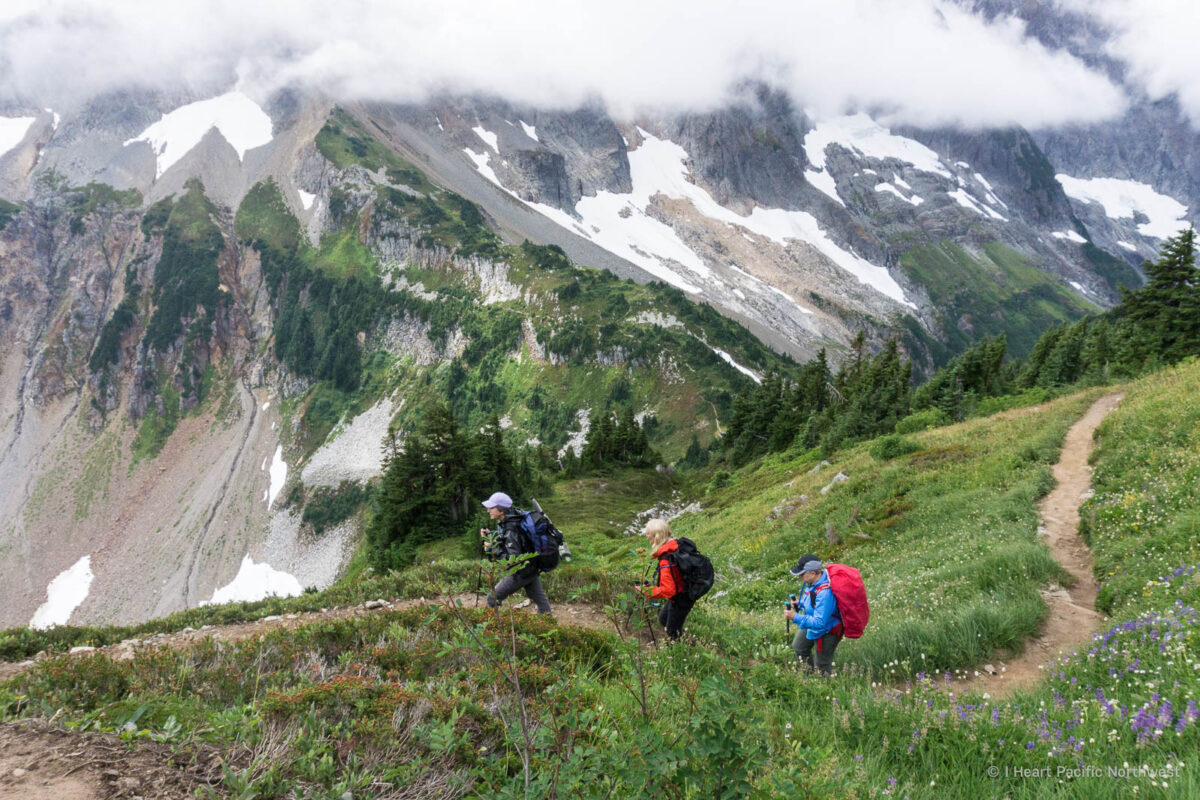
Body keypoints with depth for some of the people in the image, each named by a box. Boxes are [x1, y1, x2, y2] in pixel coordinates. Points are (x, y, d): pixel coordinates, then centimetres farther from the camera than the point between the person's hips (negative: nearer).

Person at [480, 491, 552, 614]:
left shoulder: (511, 530, -29)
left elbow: (514, 560, -31)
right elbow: (503, 537, 18)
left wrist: (493, 549, -26)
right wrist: (490, 534, 2)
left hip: (520, 574, -9)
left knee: (493, 598, 5)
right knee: (540, 599, 18)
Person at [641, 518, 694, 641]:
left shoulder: (666, 561, -34)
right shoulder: (675, 546, -7)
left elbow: (668, 590, -33)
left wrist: (646, 591, -25)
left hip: (680, 600, -9)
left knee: (672, 631, 10)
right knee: (663, 619, 28)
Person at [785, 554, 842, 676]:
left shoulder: (825, 593, -41)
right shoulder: (814, 581, -13)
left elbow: (819, 622, -38)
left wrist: (796, 617, -36)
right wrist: (800, 604, -8)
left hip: (825, 632, -10)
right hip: (811, 623, 10)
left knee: (822, 666, 10)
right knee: (798, 648, 30)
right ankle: (810, 672, 54)